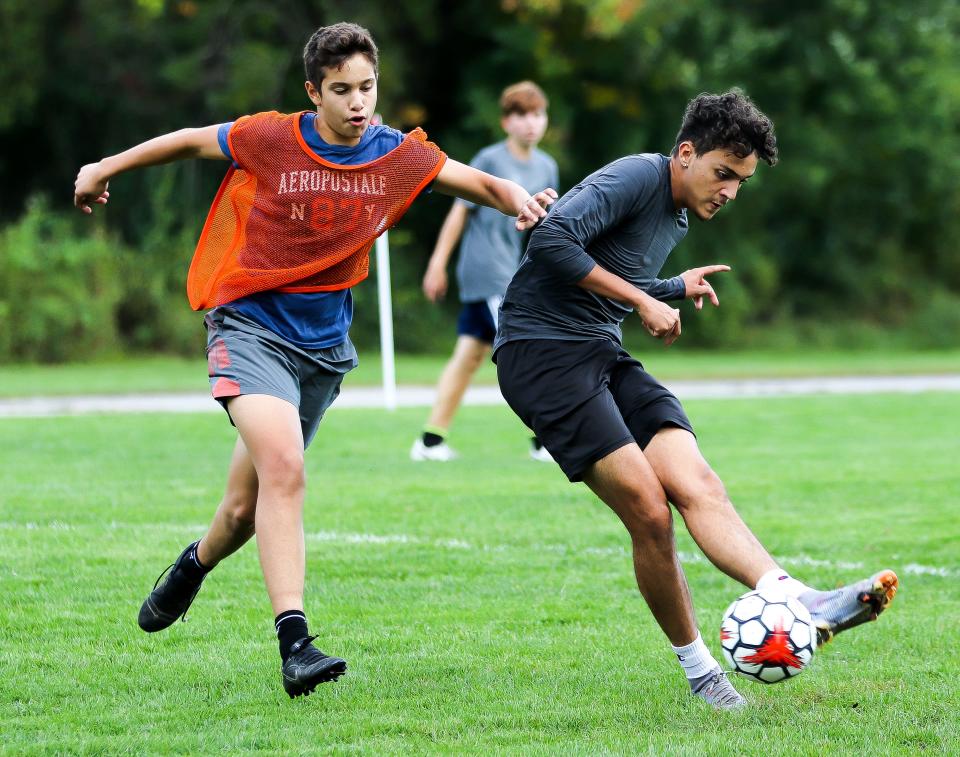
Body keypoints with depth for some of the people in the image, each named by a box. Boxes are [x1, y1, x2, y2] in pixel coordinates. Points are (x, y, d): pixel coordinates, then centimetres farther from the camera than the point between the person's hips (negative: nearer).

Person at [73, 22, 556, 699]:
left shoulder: (401, 157, -2)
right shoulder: (270, 140, -9)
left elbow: (481, 183, -1)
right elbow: (191, 141, 5)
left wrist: (520, 200, -24)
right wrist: (105, 169, 16)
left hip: (323, 344, 4)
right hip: (250, 326, -4)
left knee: (246, 509, 10)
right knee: (283, 469, -27)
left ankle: (194, 566, 45)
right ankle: (294, 643, -31)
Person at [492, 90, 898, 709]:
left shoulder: (676, 219, 19)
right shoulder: (637, 178, -11)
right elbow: (552, 240, -24)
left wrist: (677, 288, 39)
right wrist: (643, 299, -19)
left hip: (604, 355, 9)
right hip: (541, 351, -8)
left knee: (699, 485, -16)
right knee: (650, 514, -17)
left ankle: (798, 600, -36)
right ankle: (699, 670, -4)